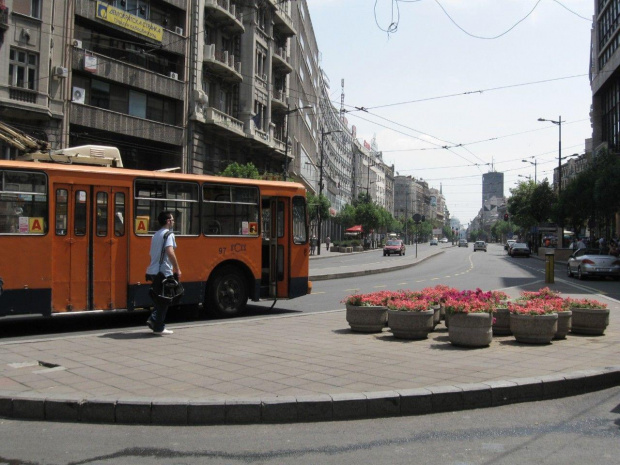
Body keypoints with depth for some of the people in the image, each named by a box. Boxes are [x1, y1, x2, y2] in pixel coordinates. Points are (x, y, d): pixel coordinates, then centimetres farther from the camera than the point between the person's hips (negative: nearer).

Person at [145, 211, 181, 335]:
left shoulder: (156, 235, 18)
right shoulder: (168, 234, -9)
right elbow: (170, 252, -24)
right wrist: (177, 269, -18)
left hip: (153, 272, 8)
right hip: (164, 272, -8)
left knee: (158, 299, 19)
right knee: (164, 301, 1)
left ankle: (153, 319, 8)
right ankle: (159, 327, 5)